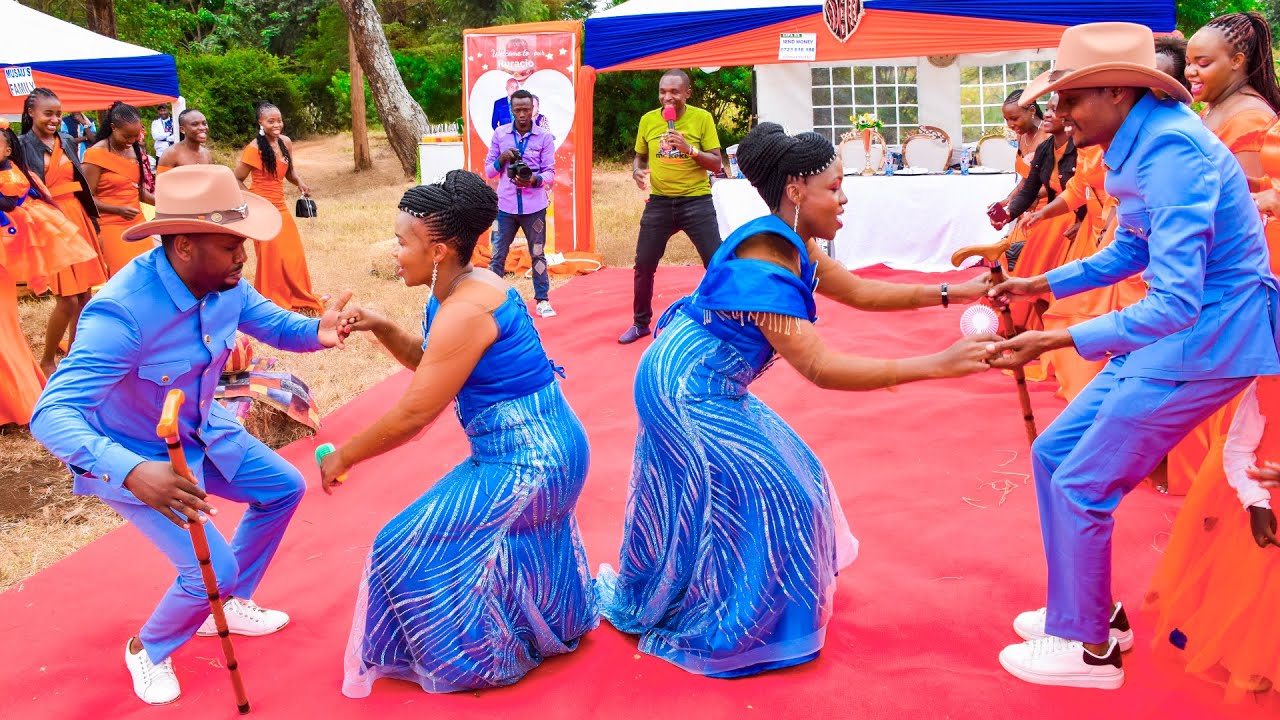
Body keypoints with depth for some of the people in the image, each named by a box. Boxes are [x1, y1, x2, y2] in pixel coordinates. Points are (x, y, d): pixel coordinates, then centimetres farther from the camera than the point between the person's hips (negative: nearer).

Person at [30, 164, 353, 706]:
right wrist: (132, 473, -59)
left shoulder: (224, 284, -16)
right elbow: (52, 414, -43)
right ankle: (149, 651, 21)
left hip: (202, 430, 8)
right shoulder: (122, 312, -39)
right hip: (134, 457, -8)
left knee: (283, 488, 16)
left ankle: (228, 605, 35)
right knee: (213, 567, -13)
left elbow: (277, 326, 0)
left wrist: (316, 332, -26)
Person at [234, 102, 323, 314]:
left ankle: (297, 299, 28)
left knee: (293, 256, 12)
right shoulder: (254, 149, -16)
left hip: (281, 208, 6)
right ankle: (272, 303, 17)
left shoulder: (285, 142, 2)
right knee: (272, 258, 1)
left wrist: (299, 183, -5)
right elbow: (237, 180, -9)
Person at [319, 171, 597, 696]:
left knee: (411, 549, 1)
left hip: (524, 464, -10)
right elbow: (432, 363, 18)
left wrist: (344, 455, -9)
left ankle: (480, 660, 21)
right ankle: (541, 631, 58)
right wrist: (381, 328, 2)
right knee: (514, 547, 32)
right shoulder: (467, 289, 5)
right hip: (540, 450, 10)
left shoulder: (463, 312, -25)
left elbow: (413, 415, -22)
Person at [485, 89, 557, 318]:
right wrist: (501, 160, -14)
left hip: (534, 206, -1)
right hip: (505, 205, 1)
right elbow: (488, 170, 6)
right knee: (497, 255, 4)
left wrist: (534, 180, -24)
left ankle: (543, 301, 18)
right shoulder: (499, 134, 4)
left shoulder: (544, 137, 0)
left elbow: (550, 173, -3)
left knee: (538, 254, 8)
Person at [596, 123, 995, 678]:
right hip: (686, 391, -10)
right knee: (768, 492, -5)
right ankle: (720, 631, 13)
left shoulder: (789, 246, 0)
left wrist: (951, 293, 4)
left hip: (696, 387, 10)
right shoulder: (764, 265, -30)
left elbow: (858, 291, 11)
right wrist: (937, 365, -35)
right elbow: (820, 368, -34)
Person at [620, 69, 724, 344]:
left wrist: (689, 149, -22)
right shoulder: (648, 120, 2)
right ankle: (640, 323, 27)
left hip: (696, 201, -3)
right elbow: (639, 156, 16)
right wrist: (637, 170, -6)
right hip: (659, 202, 3)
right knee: (643, 266, 9)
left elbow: (716, 163, -7)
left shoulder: (702, 118, -6)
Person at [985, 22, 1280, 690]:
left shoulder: (1171, 152, -25)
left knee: (1081, 487, -2)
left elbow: (1175, 302, -31)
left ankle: (1091, 649, 16)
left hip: (1205, 339, -9)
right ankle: (1088, 610, 28)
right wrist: (1040, 285, 17)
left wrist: (1055, 340, -32)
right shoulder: (1140, 144, 4)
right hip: (1171, 333, 9)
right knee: (1053, 453, 13)